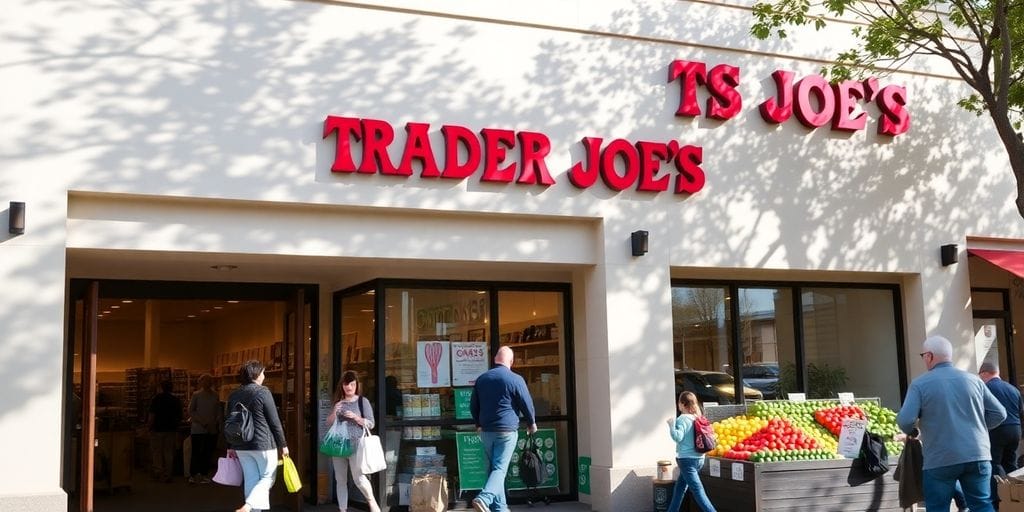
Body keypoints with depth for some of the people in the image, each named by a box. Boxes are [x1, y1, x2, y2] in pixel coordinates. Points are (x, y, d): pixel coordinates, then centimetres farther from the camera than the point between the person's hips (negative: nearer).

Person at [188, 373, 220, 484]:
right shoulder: (196, 395, 0)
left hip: (212, 430, 3)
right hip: (198, 429, -3)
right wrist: (203, 422, -10)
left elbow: (218, 413, 11)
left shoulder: (215, 396, 8)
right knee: (196, 453, -3)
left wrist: (215, 423, -7)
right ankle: (193, 475, 4)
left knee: (208, 453, 4)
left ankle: (204, 475, 12)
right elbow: (190, 411, -3)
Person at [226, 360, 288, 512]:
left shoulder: (234, 395, 7)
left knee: (251, 480, 11)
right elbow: (275, 422, -10)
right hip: (263, 444, -6)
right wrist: (283, 445, -2)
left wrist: (231, 447, 20)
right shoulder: (263, 392, -11)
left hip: (241, 446, 6)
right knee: (268, 478, 5)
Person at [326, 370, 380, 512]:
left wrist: (355, 417, -17)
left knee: (358, 477, -15)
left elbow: (370, 423, -3)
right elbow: (328, 424, 11)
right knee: (340, 480, 7)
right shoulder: (338, 402, 12)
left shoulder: (362, 401, 0)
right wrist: (334, 412, -8)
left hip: (355, 445, -5)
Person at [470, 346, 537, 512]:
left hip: (486, 431, 5)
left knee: (494, 467, 14)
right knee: (500, 468, -6)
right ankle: (483, 498, -26)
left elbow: (473, 406, 15)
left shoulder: (481, 379, 7)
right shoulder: (515, 380, -9)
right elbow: (527, 404, -3)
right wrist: (532, 423, 15)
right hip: (507, 430, -5)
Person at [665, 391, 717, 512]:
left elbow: (678, 437, -22)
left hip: (686, 459, -8)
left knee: (698, 491, -9)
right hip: (699, 458, 8)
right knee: (680, 488, 20)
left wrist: (671, 424, -11)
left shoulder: (683, 418, -13)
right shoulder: (698, 417, 8)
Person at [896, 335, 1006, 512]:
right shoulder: (973, 380, 7)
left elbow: (905, 421, -13)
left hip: (940, 460, -3)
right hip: (977, 456, 3)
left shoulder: (920, 384, -5)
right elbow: (999, 413, 9)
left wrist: (911, 431, 10)